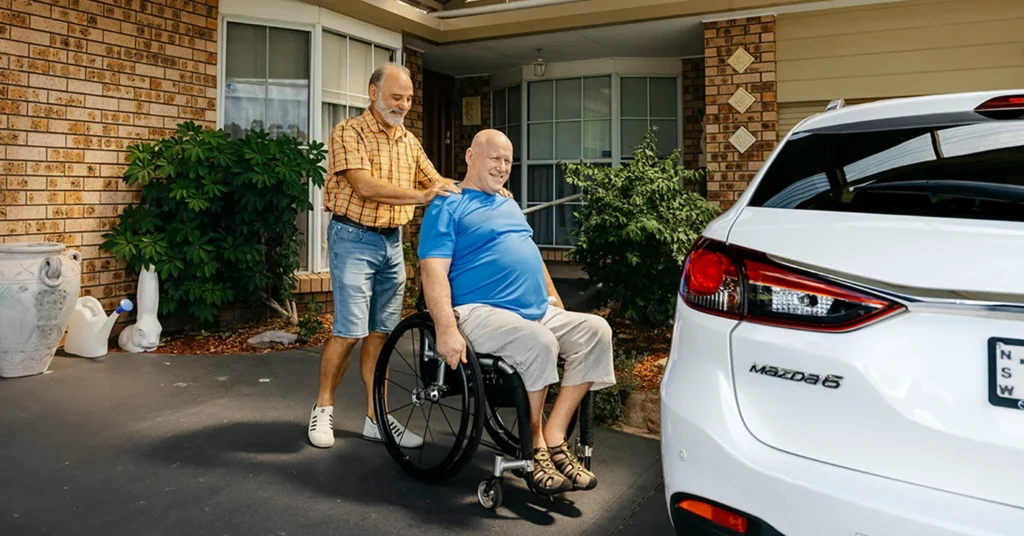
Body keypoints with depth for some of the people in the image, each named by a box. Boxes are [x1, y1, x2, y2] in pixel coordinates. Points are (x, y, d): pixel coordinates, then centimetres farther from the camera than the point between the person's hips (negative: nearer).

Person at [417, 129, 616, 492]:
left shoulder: (509, 205, 26)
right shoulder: (447, 207, 0)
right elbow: (433, 271, -12)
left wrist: (554, 299, 18)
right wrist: (447, 330, -24)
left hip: (538, 312, 8)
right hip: (480, 312, -8)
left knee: (595, 330, -12)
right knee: (538, 341, -34)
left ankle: (555, 437, -11)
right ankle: (535, 445, -12)